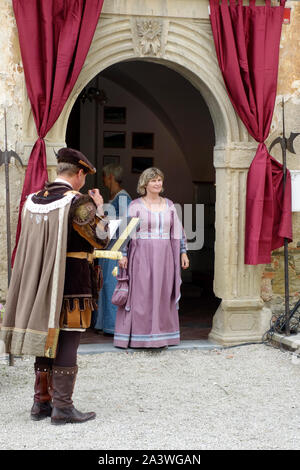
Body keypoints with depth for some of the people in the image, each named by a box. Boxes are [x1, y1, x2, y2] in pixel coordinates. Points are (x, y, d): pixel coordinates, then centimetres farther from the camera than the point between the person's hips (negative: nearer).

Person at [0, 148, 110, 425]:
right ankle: (62, 407, 3)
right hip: (72, 284, -7)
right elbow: (101, 238, -8)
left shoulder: (33, 200, 8)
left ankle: (41, 402, 22)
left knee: (46, 339, 15)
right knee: (66, 342, -1)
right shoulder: (78, 202, -12)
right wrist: (99, 209, 6)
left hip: (38, 282, 7)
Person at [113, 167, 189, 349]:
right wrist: (123, 254, -9)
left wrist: (183, 253, 10)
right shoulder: (135, 205, 0)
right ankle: (138, 336, 3)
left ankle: (161, 336, 13)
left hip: (164, 257, 4)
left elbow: (178, 231, 14)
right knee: (140, 295, -3)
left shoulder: (169, 205, 11)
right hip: (142, 256, -3)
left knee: (163, 296, 5)